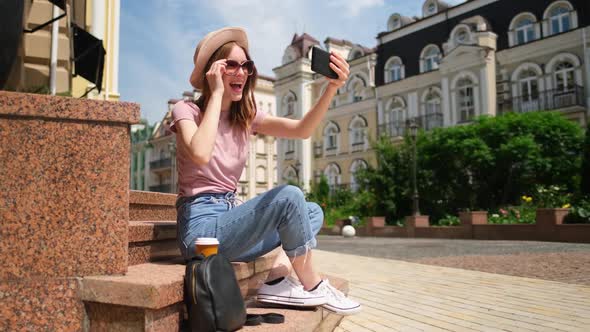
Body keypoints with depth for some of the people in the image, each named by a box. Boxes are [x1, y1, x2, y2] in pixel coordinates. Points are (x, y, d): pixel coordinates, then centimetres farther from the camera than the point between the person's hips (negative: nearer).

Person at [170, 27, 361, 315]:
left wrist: (332, 88, -22)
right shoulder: (187, 110, -5)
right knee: (289, 196, -24)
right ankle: (312, 287, -8)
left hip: (229, 217, 8)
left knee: (313, 212, 6)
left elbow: (302, 129, -7)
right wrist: (217, 93, -19)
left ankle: (276, 279, -12)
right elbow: (201, 155, -29)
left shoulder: (246, 117, 10)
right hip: (202, 227, -7)